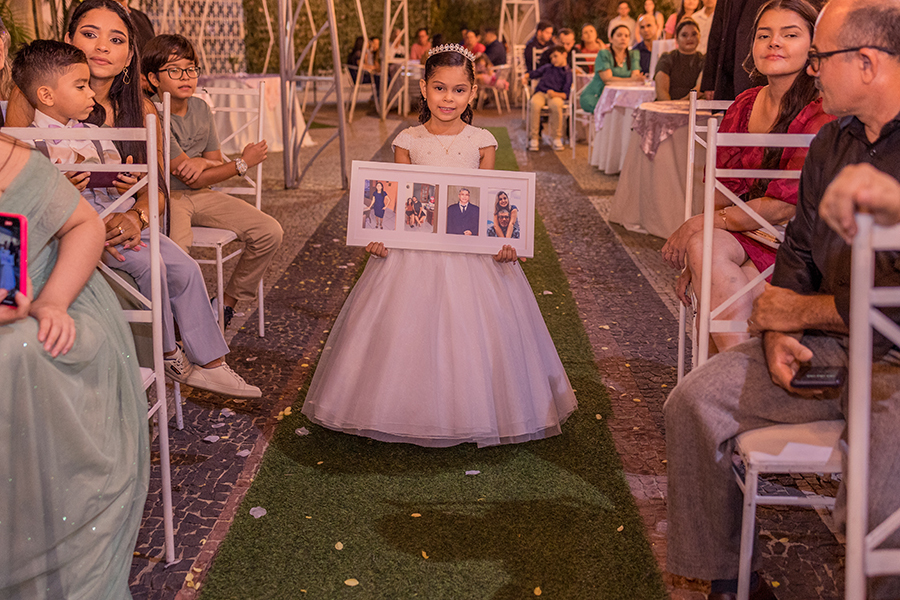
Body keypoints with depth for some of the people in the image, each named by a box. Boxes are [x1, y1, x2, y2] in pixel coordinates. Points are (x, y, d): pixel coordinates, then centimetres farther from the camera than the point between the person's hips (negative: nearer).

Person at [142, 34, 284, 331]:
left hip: (201, 195, 7)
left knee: (270, 232, -8)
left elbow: (215, 163, 12)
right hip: (164, 196, -7)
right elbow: (188, 178, -15)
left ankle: (228, 302, 11)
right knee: (176, 246, -40)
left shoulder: (201, 109, 7)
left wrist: (201, 162, -14)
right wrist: (242, 163, -8)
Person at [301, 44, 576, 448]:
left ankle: (470, 412, 20)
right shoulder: (408, 141, 0)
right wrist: (379, 236, -12)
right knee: (409, 328, 1)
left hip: (471, 249, 0)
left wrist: (504, 243, -13)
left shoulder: (482, 142, 0)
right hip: (414, 248, 0)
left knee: (472, 330, 1)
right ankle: (412, 411, 20)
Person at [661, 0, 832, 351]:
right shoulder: (743, 106, 11)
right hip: (739, 235, 7)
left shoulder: (821, 115, -12)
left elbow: (786, 205, -17)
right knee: (703, 246, -25)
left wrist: (700, 225, -15)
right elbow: (723, 191, 10)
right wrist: (694, 262, -3)